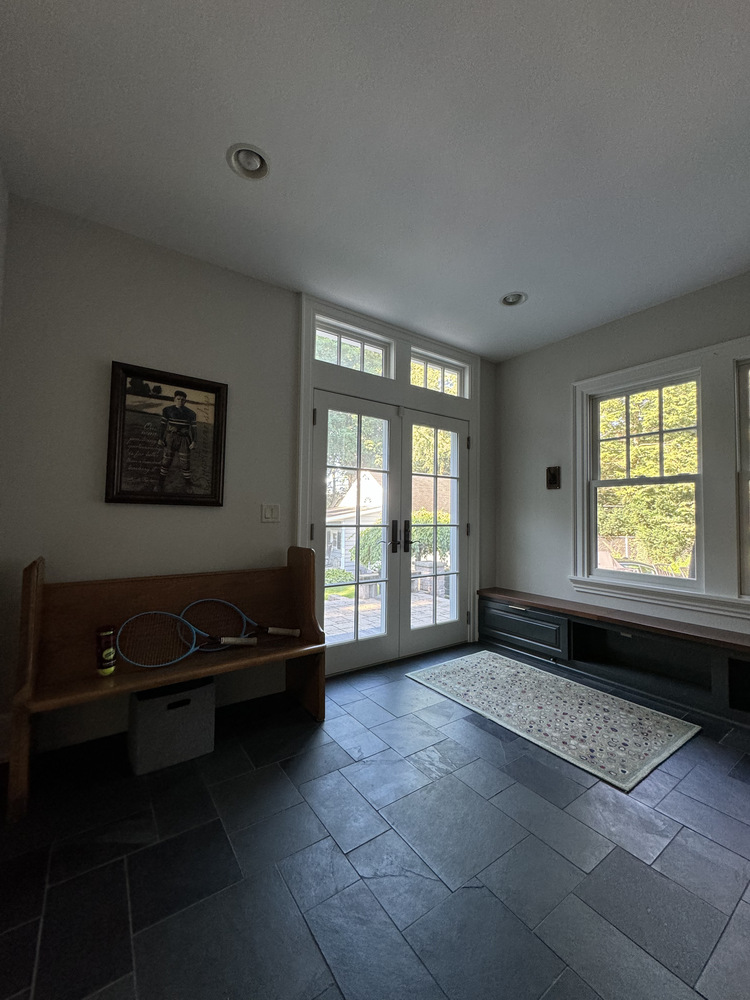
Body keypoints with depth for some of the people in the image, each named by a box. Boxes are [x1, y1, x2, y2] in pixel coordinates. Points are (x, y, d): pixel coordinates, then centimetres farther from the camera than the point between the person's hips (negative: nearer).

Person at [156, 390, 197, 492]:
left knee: (185, 464, -1)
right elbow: (163, 425, 5)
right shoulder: (168, 410, 5)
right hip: (170, 439, 0)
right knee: (166, 462, 2)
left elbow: (193, 428, 5)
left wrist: (194, 442, -5)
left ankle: (188, 488, 9)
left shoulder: (190, 413, 6)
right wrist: (160, 439, -1)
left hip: (184, 440, 0)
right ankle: (160, 485, 12)